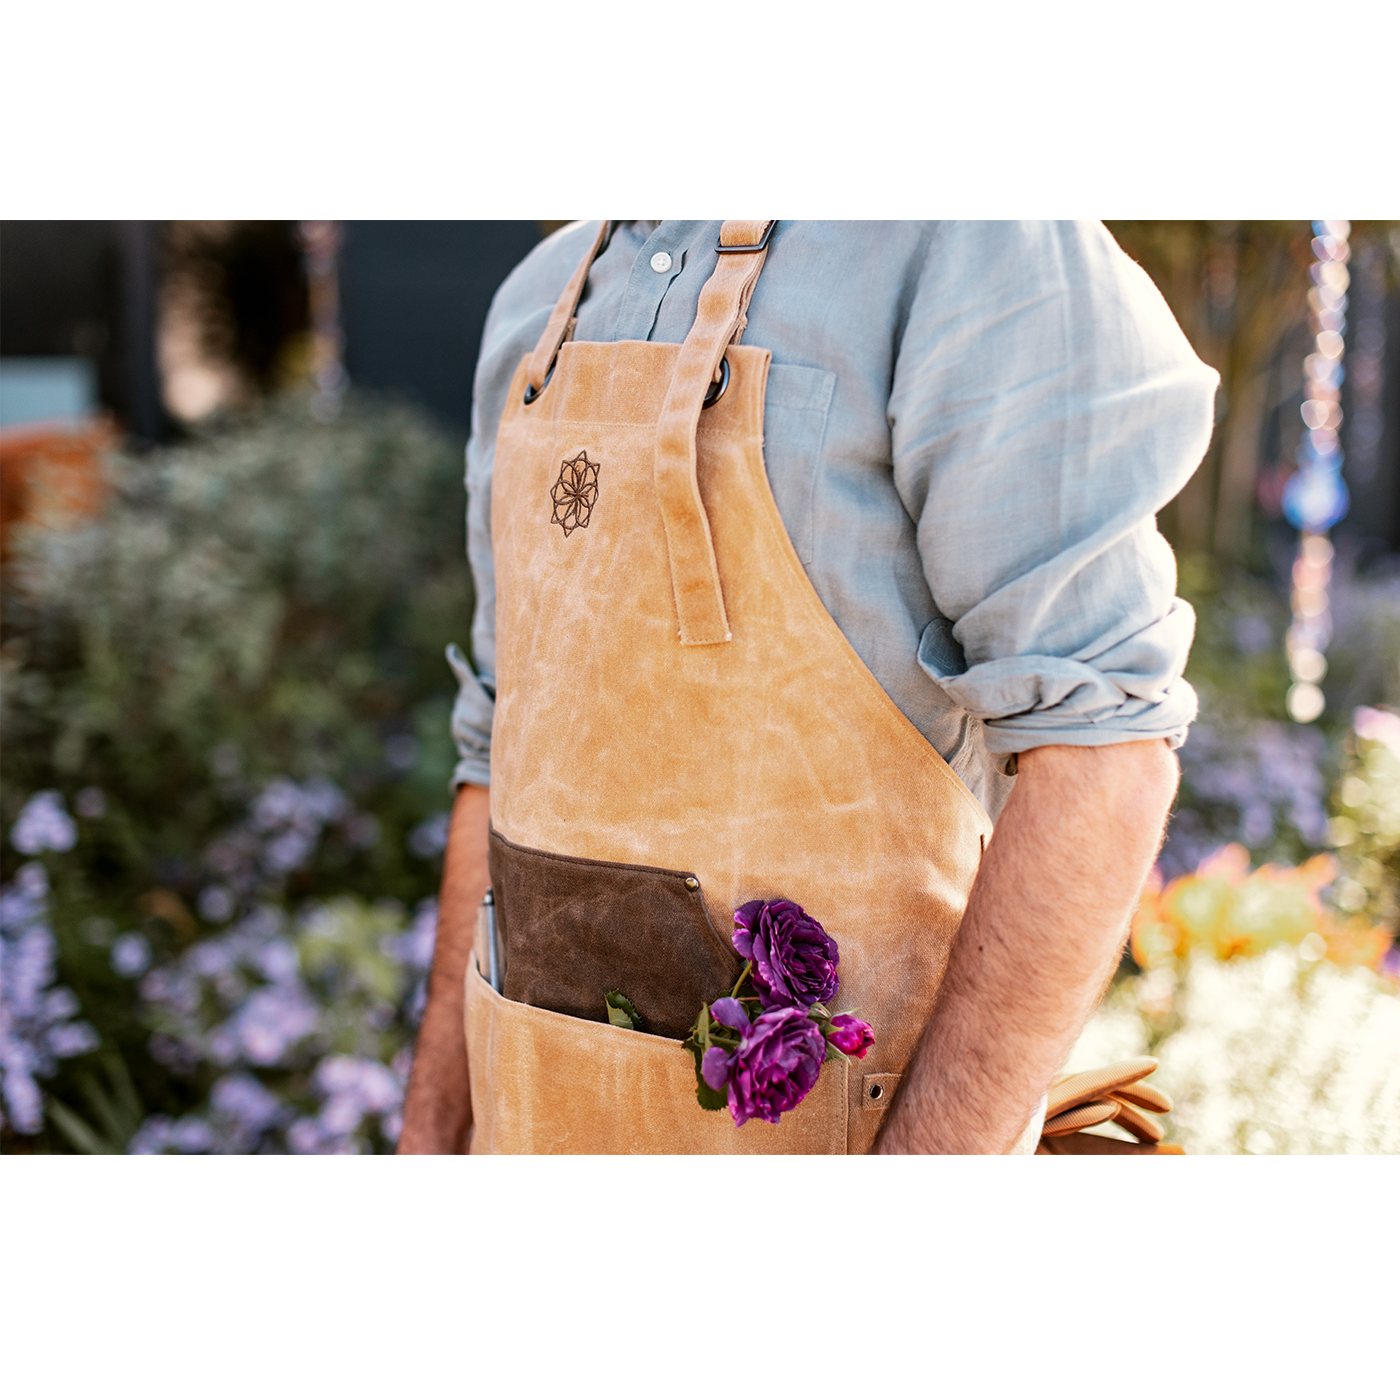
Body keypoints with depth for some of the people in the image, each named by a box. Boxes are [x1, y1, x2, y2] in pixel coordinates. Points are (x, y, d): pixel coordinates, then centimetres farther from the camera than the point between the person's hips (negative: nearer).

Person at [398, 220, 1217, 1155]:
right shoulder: (549, 306, 9)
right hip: (575, 1118, 7)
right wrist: (434, 1133, 13)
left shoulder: (971, 240, -14)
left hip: (814, 1135, -7)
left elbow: (1103, 760, -20)